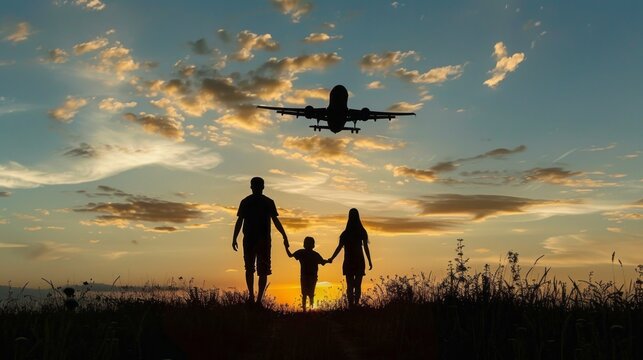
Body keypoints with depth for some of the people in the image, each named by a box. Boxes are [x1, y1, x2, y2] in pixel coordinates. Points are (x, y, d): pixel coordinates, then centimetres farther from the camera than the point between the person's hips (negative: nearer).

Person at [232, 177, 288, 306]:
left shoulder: (245, 202, 4)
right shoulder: (268, 202, 1)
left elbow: (239, 221, 0)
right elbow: (275, 221, -2)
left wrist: (234, 239, 5)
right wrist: (285, 236, 3)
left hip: (249, 239, 1)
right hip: (264, 240, -1)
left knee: (249, 269, 14)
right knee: (263, 271, 4)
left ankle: (251, 296, 1)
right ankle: (259, 299, -4)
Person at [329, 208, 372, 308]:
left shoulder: (346, 233, -3)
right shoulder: (362, 232, 0)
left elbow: (339, 247, -6)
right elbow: (366, 248, -2)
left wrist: (331, 258, 2)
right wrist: (370, 261, 4)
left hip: (349, 261, 0)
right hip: (359, 261, 0)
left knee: (350, 285, 4)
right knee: (358, 285, 5)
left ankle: (351, 305, -4)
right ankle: (356, 305, -2)